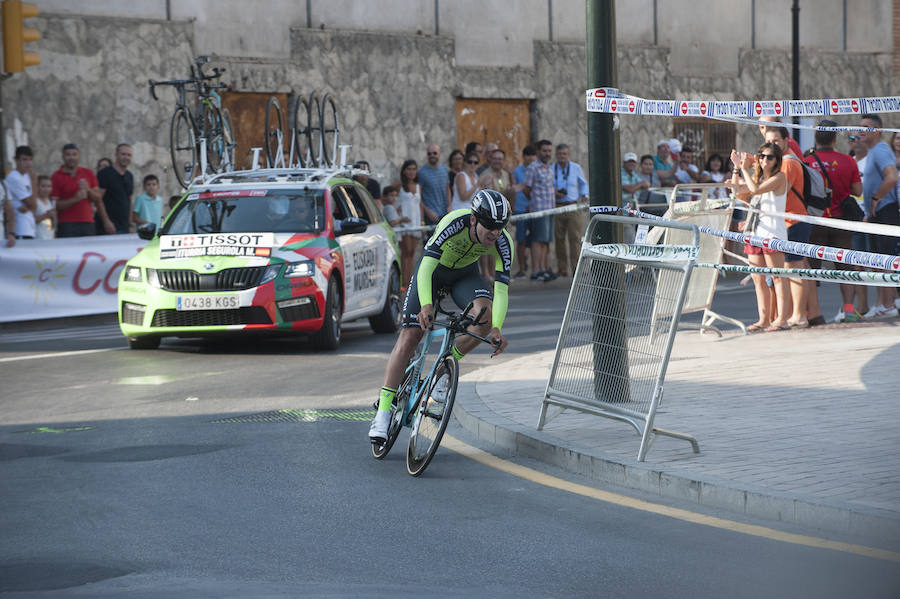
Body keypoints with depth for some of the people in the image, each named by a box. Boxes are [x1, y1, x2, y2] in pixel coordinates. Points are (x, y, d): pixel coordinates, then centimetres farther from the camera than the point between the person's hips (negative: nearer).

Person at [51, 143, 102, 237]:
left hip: (88, 223, 4)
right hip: (66, 225, -4)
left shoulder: (88, 173, 14)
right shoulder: (56, 177, 2)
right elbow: (54, 205, -5)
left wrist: (88, 190, -8)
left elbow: (98, 200, 13)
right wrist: (75, 199, -17)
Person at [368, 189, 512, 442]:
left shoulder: (503, 243, -27)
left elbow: (501, 289, -28)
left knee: (485, 316, -28)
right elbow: (426, 266, -42)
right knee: (409, 337, -12)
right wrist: (426, 305, -57)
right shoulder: (454, 223, -37)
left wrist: (496, 328, -44)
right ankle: (382, 412, -8)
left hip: (465, 274, 3)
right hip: (433, 269, -2)